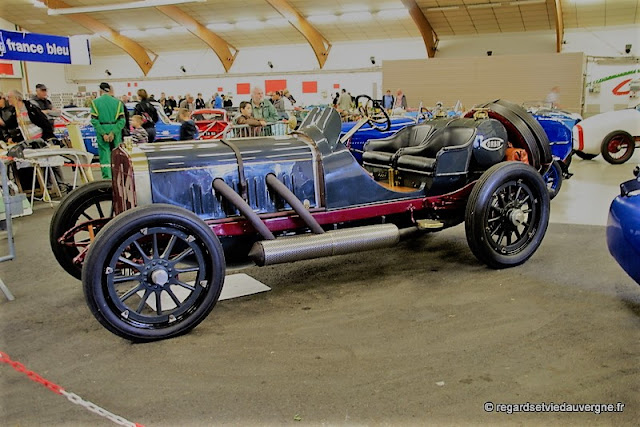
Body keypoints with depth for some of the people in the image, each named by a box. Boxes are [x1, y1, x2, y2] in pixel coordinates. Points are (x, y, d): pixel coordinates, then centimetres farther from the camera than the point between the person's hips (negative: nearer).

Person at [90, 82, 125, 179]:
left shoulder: (95, 103, 1)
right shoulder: (118, 102, 4)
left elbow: (94, 120, -9)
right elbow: (122, 120, -6)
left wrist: (103, 133, -11)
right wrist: (113, 132, -11)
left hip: (102, 131, -1)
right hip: (115, 131, 1)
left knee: (104, 154, 2)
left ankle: (107, 178, -4)